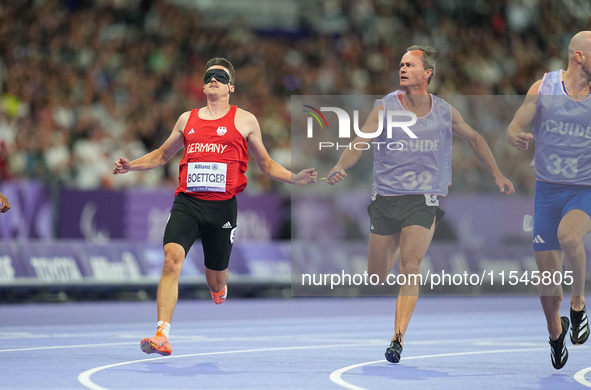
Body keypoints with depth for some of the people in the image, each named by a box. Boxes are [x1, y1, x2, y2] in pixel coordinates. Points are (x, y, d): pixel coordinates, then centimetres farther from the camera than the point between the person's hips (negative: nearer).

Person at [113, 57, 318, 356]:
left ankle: (219, 287, 50)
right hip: (187, 202, 1)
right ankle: (162, 335, -26)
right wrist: (131, 166, 13)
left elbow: (266, 164, 15)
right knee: (172, 259, -22)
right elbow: (162, 155, 28)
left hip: (222, 205, -1)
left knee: (216, 281, 9)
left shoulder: (244, 121, 8)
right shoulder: (187, 119, 15)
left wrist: (294, 178, -1)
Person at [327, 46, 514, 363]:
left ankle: (398, 338, -21)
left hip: (423, 200, -1)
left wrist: (497, 175, 21)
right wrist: (340, 167, -32)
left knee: (410, 268, -19)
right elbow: (360, 143, -12)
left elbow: (473, 138, 20)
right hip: (385, 199, 1)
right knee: (377, 276, 5)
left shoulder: (444, 112, 2)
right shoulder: (384, 108, -3)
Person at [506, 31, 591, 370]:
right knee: (547, 273, 3)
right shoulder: (544, 87, -3)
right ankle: (555, 330, 31)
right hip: (547, 189, 1)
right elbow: (513, 128, -2)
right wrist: (517, 137, -25)